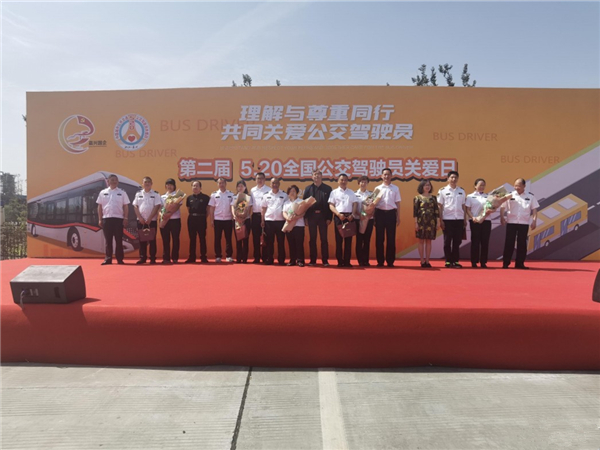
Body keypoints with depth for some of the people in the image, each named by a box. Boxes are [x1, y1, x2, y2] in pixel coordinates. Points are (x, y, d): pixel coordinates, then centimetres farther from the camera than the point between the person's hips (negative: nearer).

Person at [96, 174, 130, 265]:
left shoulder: (122, 192, 4)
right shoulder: (103, 192, 8)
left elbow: (126, 206, 3)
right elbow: (100, 206, 10)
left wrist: (125, 218, -4)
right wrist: (100, 219, 4)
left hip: (118, 218, -1)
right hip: (106, 218, 1)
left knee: (119, 240, 1)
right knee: (108, 240, 5)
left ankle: (120, 259, 7)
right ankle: (108, 259, 10)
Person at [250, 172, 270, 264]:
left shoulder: (268, 190, -1)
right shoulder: (252, 190, 14)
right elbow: (250, 203, 14)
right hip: (255, 215, 4)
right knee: (255, 237, 6)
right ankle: (257, 257, 14)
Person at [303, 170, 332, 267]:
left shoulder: (328, 188, 3)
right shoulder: (308, 189, 7)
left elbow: (330, 204, 0)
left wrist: (329, 218, -6)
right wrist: (305, 217, -3)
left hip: (323, 216, -1)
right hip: (311, 216, 2)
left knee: (324, 239, 3)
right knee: (312, 239, 7)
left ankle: (325, 260, 9)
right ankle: (313, 260, 14)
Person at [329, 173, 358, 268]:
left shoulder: (351, 192, 15)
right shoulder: (334, 192, 8)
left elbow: (355, 204, 8)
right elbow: (331, 205, 0)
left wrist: (352, 214, -7)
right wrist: (338, 214, -13)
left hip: (349, 216, 2)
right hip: (339, 216, -2)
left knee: (348, 239, 2)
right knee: (339, 239, -1)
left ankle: (347, 261, 5)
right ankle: (340, 261, 4)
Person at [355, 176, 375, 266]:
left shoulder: (371, 194, 10)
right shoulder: (355, 194, 3)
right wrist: (359, 214, -17)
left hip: (369, 219, 2)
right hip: (358, 219, -2)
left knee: (367, 240, 3)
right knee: (359, 240, 0)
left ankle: (366, 260, 9)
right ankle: (360, 261, 7)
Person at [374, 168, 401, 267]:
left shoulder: (395, 188, 9)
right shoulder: (377, 188, 8)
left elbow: (397, 203, 9)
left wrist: (398, 217, 4)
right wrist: (374, 217, 0)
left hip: (391, 213, 0)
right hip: (380, 213, 0)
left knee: (391, 238, 2)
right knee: (379, 238, 3)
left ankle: (390, 261, 10)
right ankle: (380, 261, 10)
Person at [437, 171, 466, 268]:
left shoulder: (462, 191, 10)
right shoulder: (443, 191, 1)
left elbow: (463, 206, 12)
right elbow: (440, 206, -1)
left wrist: (465, 220, 8)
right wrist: (441, 220, -6)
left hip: (459, 219, 3)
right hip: (447, 219, -3)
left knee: (457, 241, 6)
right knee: (447, 241, 3)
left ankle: (455, 261, 14)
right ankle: (448, 261, 11)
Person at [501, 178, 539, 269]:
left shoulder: (530, 196, 4)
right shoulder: (510, 195, 1)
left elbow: (534, 209, 5)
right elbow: (503, 207, 0)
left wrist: (534, 221, -3)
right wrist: (502, 218, -12)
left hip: (524, 223, 1)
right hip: (511, 222, -1)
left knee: (522, 244, 5)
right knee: (509, 243, 0)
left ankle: (519, 263, 13)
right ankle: (505, 263, 5)